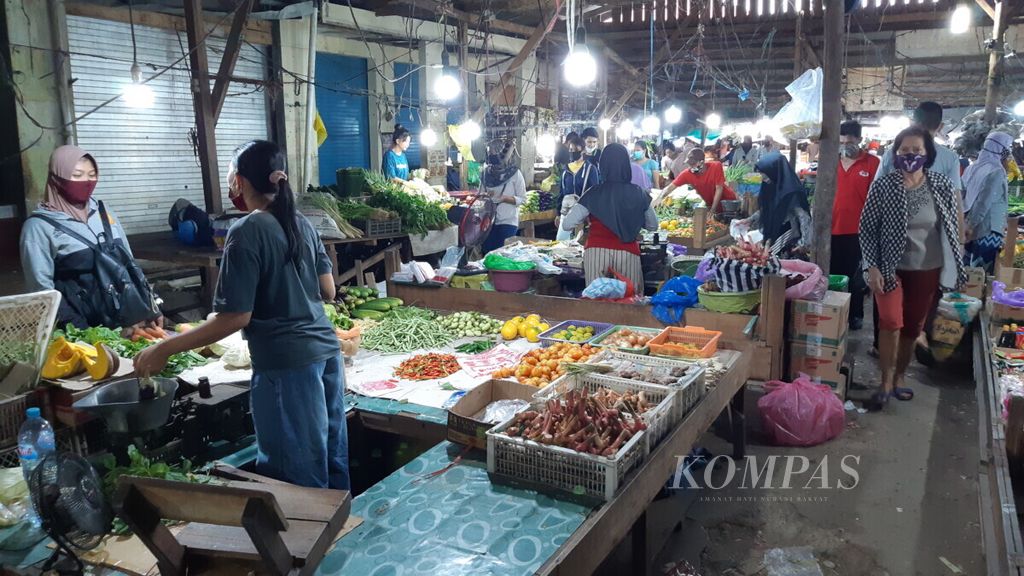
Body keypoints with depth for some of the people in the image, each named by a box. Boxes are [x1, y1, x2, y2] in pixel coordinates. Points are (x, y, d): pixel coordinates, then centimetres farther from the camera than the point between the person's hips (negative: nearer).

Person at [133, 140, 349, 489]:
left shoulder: (246, 233, -11)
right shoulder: (301, 224, 9)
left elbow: (236, 317, -14)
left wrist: (165, 349, -7)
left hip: (288, 365, -7)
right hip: (327, 351, 8)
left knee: (300, 476, 4)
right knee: (333, 459, 17)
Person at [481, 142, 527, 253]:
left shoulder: (515, 173, -7)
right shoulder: (487, 173, 4)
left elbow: (522, 199, -5)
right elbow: (480, 193, 14)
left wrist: (504, 198, -19)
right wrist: (484, 195, -9)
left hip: (508, 222, -4)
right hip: (488, 220, 4)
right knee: (487, 251, 5)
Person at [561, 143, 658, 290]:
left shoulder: (594, 194, -4)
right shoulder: (638, 194, 1)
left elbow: (566, 224, -4)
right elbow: (653, 226, 15)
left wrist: (587, 218, 14)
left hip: (596, 252, -1)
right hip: (627, 254, 1)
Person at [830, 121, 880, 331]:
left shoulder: (872, 162, -6)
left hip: (858, 230, -3)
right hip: (833, 229, 3)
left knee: (855, 276, 9)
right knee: (834, 274, 11)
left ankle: (855, 315, 22)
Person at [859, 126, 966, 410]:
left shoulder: (943, 185, -3)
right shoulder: (882, 186, -10)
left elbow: (953, 227, 6)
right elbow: (867, 228, -6)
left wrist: (955, 267, 5)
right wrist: (872, 267, -12)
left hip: (927, 269, 3)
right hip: (890, 267, -3)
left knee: (913, 327, 12)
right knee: (891, 323, -17)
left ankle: (899, 379, 30)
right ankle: (886, 384, -1)